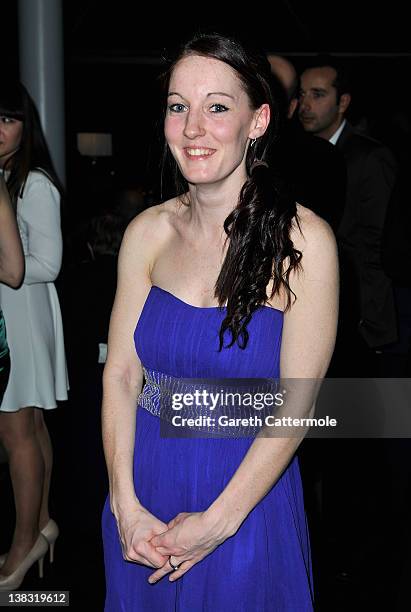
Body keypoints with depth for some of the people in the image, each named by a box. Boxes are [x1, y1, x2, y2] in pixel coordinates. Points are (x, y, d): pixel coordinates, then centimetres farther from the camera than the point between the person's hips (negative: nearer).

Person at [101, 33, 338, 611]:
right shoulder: (147, 232, -3)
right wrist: (126, 505, -13)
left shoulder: (303, 239, -15)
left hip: (246, 494, -3)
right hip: (144, 484, 4)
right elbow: (120, 373, -4)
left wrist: (217, 521, -17)